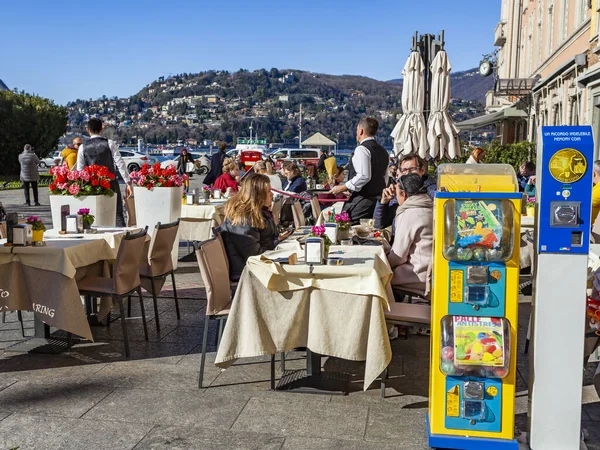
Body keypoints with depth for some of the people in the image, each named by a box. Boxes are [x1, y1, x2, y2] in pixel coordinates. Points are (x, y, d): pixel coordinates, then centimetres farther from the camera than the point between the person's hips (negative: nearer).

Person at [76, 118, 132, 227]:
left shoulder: (83, 147, 2)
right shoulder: (110, 143, -4)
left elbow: (80, 169, 4)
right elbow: (120, 163, -8)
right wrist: (128, 182, -5)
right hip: (111, 184, -2)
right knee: (118, 215, 2)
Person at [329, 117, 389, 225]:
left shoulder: (362, 149, -11)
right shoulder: (383, 152, 15)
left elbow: (364, 176, -22)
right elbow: (385, 180, 21)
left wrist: (342, 188, -14)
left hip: (362, 200, -9)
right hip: (378, 199, 9)